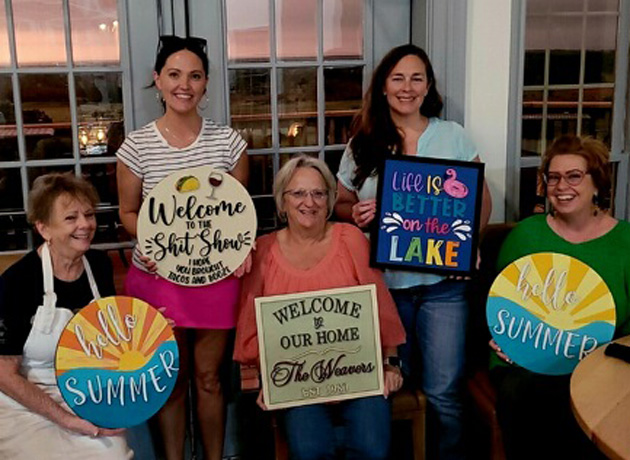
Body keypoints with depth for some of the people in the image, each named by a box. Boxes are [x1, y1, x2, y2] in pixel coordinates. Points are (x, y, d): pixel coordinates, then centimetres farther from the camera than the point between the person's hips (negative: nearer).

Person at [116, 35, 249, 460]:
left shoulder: (228, 141, -3)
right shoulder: (136, 145, -5)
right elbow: (129, 212, 4)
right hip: (158, 275, 0)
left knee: (209, 376, 12)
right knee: (171, 379, 12)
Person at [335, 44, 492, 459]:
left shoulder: (452, 136, 3)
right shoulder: (362, 143, 4)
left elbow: (481, 199, 6)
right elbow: (340, 204, 10)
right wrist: (355, 214, -13)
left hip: (443, 282, -1)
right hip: (384, 281, 1)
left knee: (443, 392, -2)